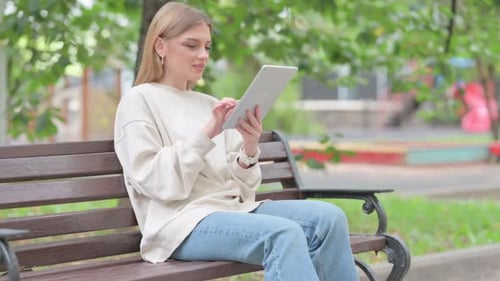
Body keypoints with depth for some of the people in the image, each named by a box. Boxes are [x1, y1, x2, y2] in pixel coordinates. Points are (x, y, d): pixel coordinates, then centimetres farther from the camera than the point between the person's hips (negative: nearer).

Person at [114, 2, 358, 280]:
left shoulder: (209, 104, 21)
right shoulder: (138, 101, 4)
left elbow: (239, 184, 13)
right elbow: (154, 181, -10)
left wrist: (249, 151, -8)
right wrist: (206, 134, -17)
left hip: (233, 208, 6)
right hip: (181, 221, -6)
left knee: (329, 218, -16)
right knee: (284, 234, -31)